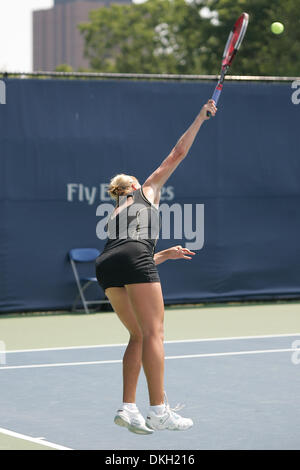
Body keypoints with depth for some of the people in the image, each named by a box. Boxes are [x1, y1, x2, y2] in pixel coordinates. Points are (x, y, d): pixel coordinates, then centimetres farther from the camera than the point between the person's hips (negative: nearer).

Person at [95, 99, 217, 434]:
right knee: (153, 333, -7)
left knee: (138, 336, 13)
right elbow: (178, 153, 24)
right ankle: (159, 412, -12)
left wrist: (166, 254, 42)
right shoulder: (147, 190, 25)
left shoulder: (116, 214, 36)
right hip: (134, 258, -6)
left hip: (105, 267, 6)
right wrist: (201, 117, 32)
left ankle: (128, 408, 2)